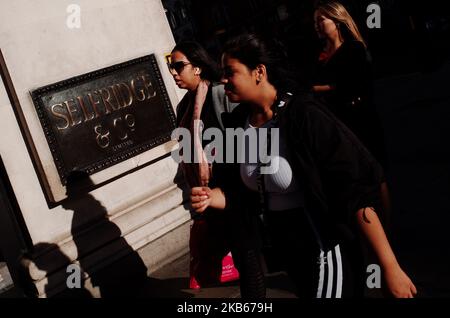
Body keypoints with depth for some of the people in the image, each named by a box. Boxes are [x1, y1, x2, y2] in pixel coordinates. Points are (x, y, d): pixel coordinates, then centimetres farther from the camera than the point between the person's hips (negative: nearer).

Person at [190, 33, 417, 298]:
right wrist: (210, 197, -11)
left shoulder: (304, 115, -24)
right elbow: (240, 189, 10)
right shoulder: (237, 124, -2)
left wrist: (390, 266, -25)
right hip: (287, 250, 7)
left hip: (324, 248, -7)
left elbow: (356, 192, -25)